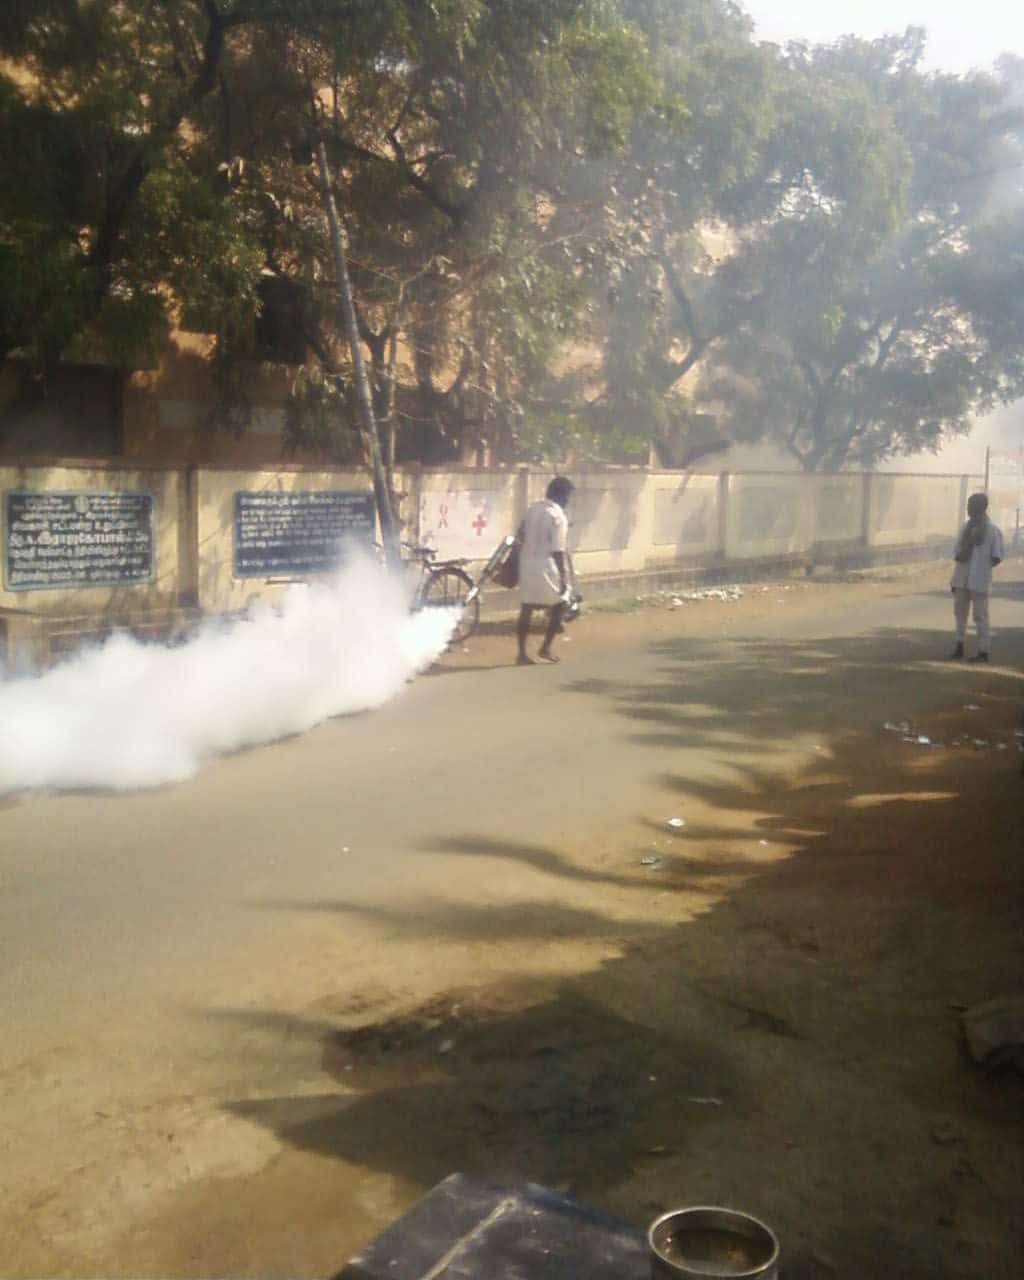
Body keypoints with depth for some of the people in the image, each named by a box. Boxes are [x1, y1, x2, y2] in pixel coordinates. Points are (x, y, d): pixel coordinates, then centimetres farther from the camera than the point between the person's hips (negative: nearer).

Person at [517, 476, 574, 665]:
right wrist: (564, 577, -12)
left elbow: (521, 538, 15)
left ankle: (522, 653, 8)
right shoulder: (558, 516, -13)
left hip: (527, 565, 7)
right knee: (559, 607, 11)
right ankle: (545, 649, 11)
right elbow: (558, 551, -16)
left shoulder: (533, 509, 9)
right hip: (546, 568, -7)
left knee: (526, 610, 7)